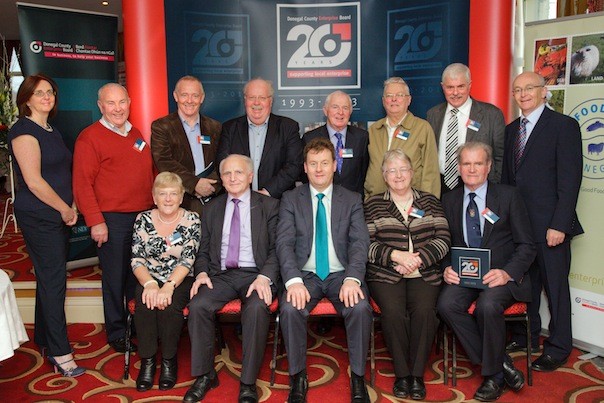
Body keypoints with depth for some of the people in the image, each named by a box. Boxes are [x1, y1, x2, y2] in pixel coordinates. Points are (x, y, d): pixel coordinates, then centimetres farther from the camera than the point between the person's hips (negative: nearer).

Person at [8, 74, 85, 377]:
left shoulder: (50, 130, 15)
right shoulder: (24, 131, -12)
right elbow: (34, 182, -18)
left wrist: (70, 208, 10)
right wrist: (66, 209, -11)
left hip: (58, 216, 9)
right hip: (38, 218, -9)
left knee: (50, 278, 15)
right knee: (53, 281, -6)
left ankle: (45, 340, 29)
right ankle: (60, 353, 2)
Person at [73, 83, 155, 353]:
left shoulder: (135, 134, 15)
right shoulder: (89, 137, -6)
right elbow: (82, 183, -10)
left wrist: (154, 208, 16)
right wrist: (95, 221, -15)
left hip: (144, 217, 6)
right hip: (112, 220, -6)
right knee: (115, 278, 4)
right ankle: (116, 333, 20)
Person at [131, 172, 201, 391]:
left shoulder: (192, 220, -2)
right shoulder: (143, 219, 4)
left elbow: (187, 260, -11)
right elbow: (137, 259, -2)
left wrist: (169, 287, -26)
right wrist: (150, 283, -21)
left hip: (180, 281, -1)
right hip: (149, 280, 2)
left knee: (170, 305, -30)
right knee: (145, 304, -28)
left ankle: (169, 361, -8)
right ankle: (147, 362, -11)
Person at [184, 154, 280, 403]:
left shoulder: (269, 206, 7)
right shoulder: (212, 209, 17)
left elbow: (276, 249, 0)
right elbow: (203, 250, 17)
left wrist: (265, 277, -17)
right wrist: (202, 272, -5)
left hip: (255, 274, -3)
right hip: (221, 274, 3)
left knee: (257, 308, -33)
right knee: (198, 305, -25)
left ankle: (248, 382, -18)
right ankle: (204, 375, -7)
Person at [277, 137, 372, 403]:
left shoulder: (352, 200, 9)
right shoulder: (291, 199, 7)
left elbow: (360, 242, -2)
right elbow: (284, 243, -4)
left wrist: (353, 279, -21)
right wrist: (293, 280, -22)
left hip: (341, 274, 0)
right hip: (305, 274, 0)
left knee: (360, 308, -29)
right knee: (290, 308, -30)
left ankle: (358, 377, -8)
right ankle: (298, 378, -8)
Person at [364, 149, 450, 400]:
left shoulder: (429, 201, 15)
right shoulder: (373, 205, 11)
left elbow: (443, 240, 5)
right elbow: (366, 244, 1)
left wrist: (417, 258, -10)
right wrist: (396, 255, -13)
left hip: (424, 274, 1)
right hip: (385, 275, -1)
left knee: (424, 310, -27)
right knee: (393, 311, -28)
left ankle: (417, 375, -11)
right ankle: (401, 374, -9)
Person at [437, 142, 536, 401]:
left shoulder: (509, 196, 1)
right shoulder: (449, 200, 11)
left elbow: (526, 246, -1)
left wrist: (507, 273, -19)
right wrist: (446, 268, -9)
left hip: (501, 275, -3)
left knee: (488, 305, -33)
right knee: (446, 304, -27)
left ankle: (492, 375, -7)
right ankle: (501, 365, -11)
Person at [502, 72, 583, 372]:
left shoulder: (564, 126, -5)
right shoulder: (510, 130, 14)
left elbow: (570, 179, -11)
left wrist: (559, 224, -16)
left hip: (549, 225, -5)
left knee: (555, 286, 4)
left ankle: (558, 349, 17)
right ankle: (526, 336, 29)